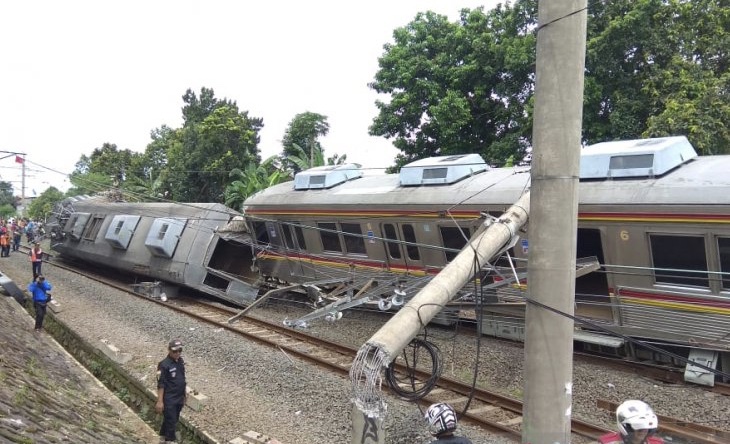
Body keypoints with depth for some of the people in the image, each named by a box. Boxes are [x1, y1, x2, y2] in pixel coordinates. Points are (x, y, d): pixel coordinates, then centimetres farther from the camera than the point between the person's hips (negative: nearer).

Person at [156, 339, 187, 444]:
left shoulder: (181, 361, 2)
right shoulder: (164, 365, -21)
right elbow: (161, 384, -19)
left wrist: (184, 392, 19)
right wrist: (160, 401, -19)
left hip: (179, 398, 8)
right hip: (169, 399, -8)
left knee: (174, 420, 20)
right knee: (171, 421, -1)